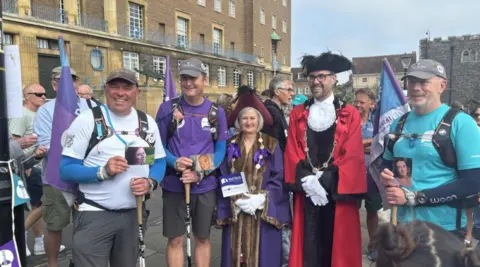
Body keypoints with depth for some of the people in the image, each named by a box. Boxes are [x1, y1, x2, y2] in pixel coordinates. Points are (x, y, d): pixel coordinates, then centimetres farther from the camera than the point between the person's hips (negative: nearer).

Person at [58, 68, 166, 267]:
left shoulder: (148, 122, 7)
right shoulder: (87, 120, -6)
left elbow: (159, 161, 10)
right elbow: (66, 169, -9)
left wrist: (150, 182, -11)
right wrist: (102, 172, -25)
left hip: (134, 214, 5)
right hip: (95, 215, -4)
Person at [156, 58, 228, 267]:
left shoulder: (216, 112, -1)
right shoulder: (168, 108, -5)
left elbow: (220, 150, 0)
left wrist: (201, 173, -16)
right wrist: (175, 162, -21)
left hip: (205, 185, 1)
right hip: (174, 184, -1)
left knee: (203, 238, 15)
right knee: (175, 240, 10)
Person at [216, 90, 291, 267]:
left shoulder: (271, 145, 1)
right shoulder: (230, 146, 6)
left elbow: (279, 178, -3)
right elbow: (223, 178, 3)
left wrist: (260, 199, -16)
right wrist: (236, 200, -12)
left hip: (263, 211, -1)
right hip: (235, 211, 2)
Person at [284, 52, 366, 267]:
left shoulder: (350, 115, 1)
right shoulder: (297, 114, 8)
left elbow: (352, 156, -6)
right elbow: (292, 153, 2)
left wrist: (325, 181, -14)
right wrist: (307, 180, -11)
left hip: (338, 194, -1)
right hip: (306, 193, 2)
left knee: (338, 247, 7)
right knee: (308, 248, 8)